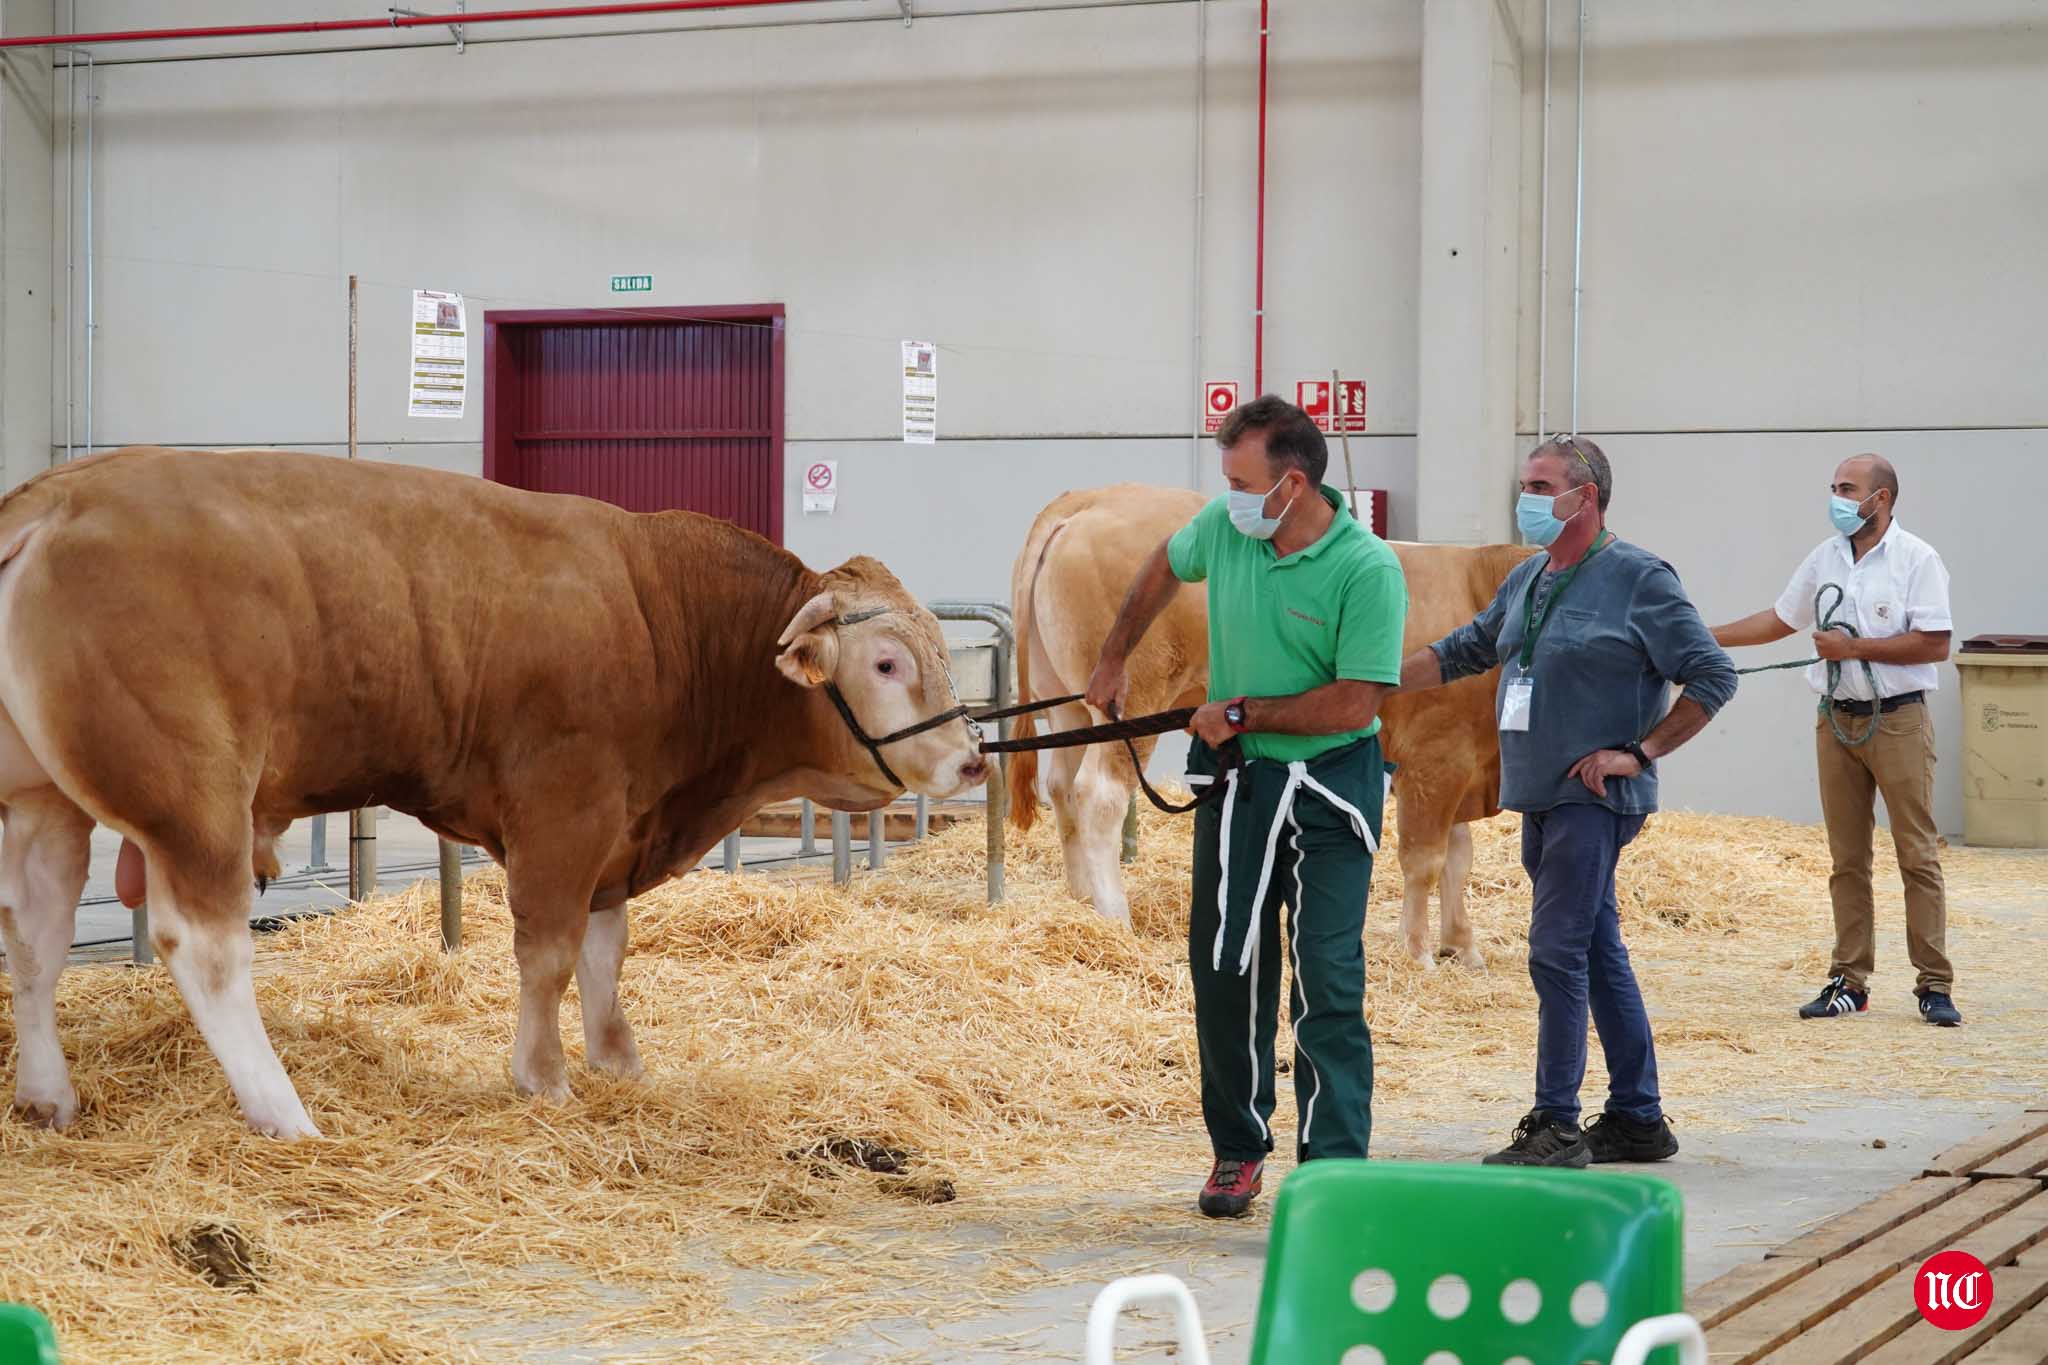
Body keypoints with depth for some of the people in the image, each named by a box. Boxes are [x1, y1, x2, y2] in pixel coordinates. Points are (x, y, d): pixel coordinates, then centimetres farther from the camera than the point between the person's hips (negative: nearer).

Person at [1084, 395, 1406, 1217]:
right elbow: (1165, 567, 22)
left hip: (1328, 785, -5)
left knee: (1327, 978, -7)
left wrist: (1244, 712, -13)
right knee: (1223, 965, 9)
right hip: (1234, 778, 5)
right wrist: (1112, 662, 25)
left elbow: (1355, 703, -21)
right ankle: (1238, 1148, 23)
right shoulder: (1226, 528, -2)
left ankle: (1335, 1168, -4)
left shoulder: (1368, 571, -18)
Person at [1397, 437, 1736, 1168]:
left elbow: (1713, 677, -9)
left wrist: (1639, 753, -13)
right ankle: (1638, 1119, 19)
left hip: (1594, 798, -8)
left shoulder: (1638, 578, -9)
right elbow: (1464, 651, 24)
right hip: (1541, 797, 8)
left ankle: (1555, 1127, -5)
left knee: (1557, 951, -10)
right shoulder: (1529, 579, 14)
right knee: (1599, 955, 12)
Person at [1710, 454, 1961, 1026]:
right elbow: (1780, 620, 21)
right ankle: (1850, 981, 11)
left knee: (1918, 855, -5)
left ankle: (1935, 986, -2)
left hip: (1898, 721, -5)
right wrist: (1704, 636, 15)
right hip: (1837, 721, 5)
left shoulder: (1917, 559, -6)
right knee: (1847, 859, 7)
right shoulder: (1826, 557, 11)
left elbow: (1935, 643, -13)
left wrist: (1852, 647, -12)